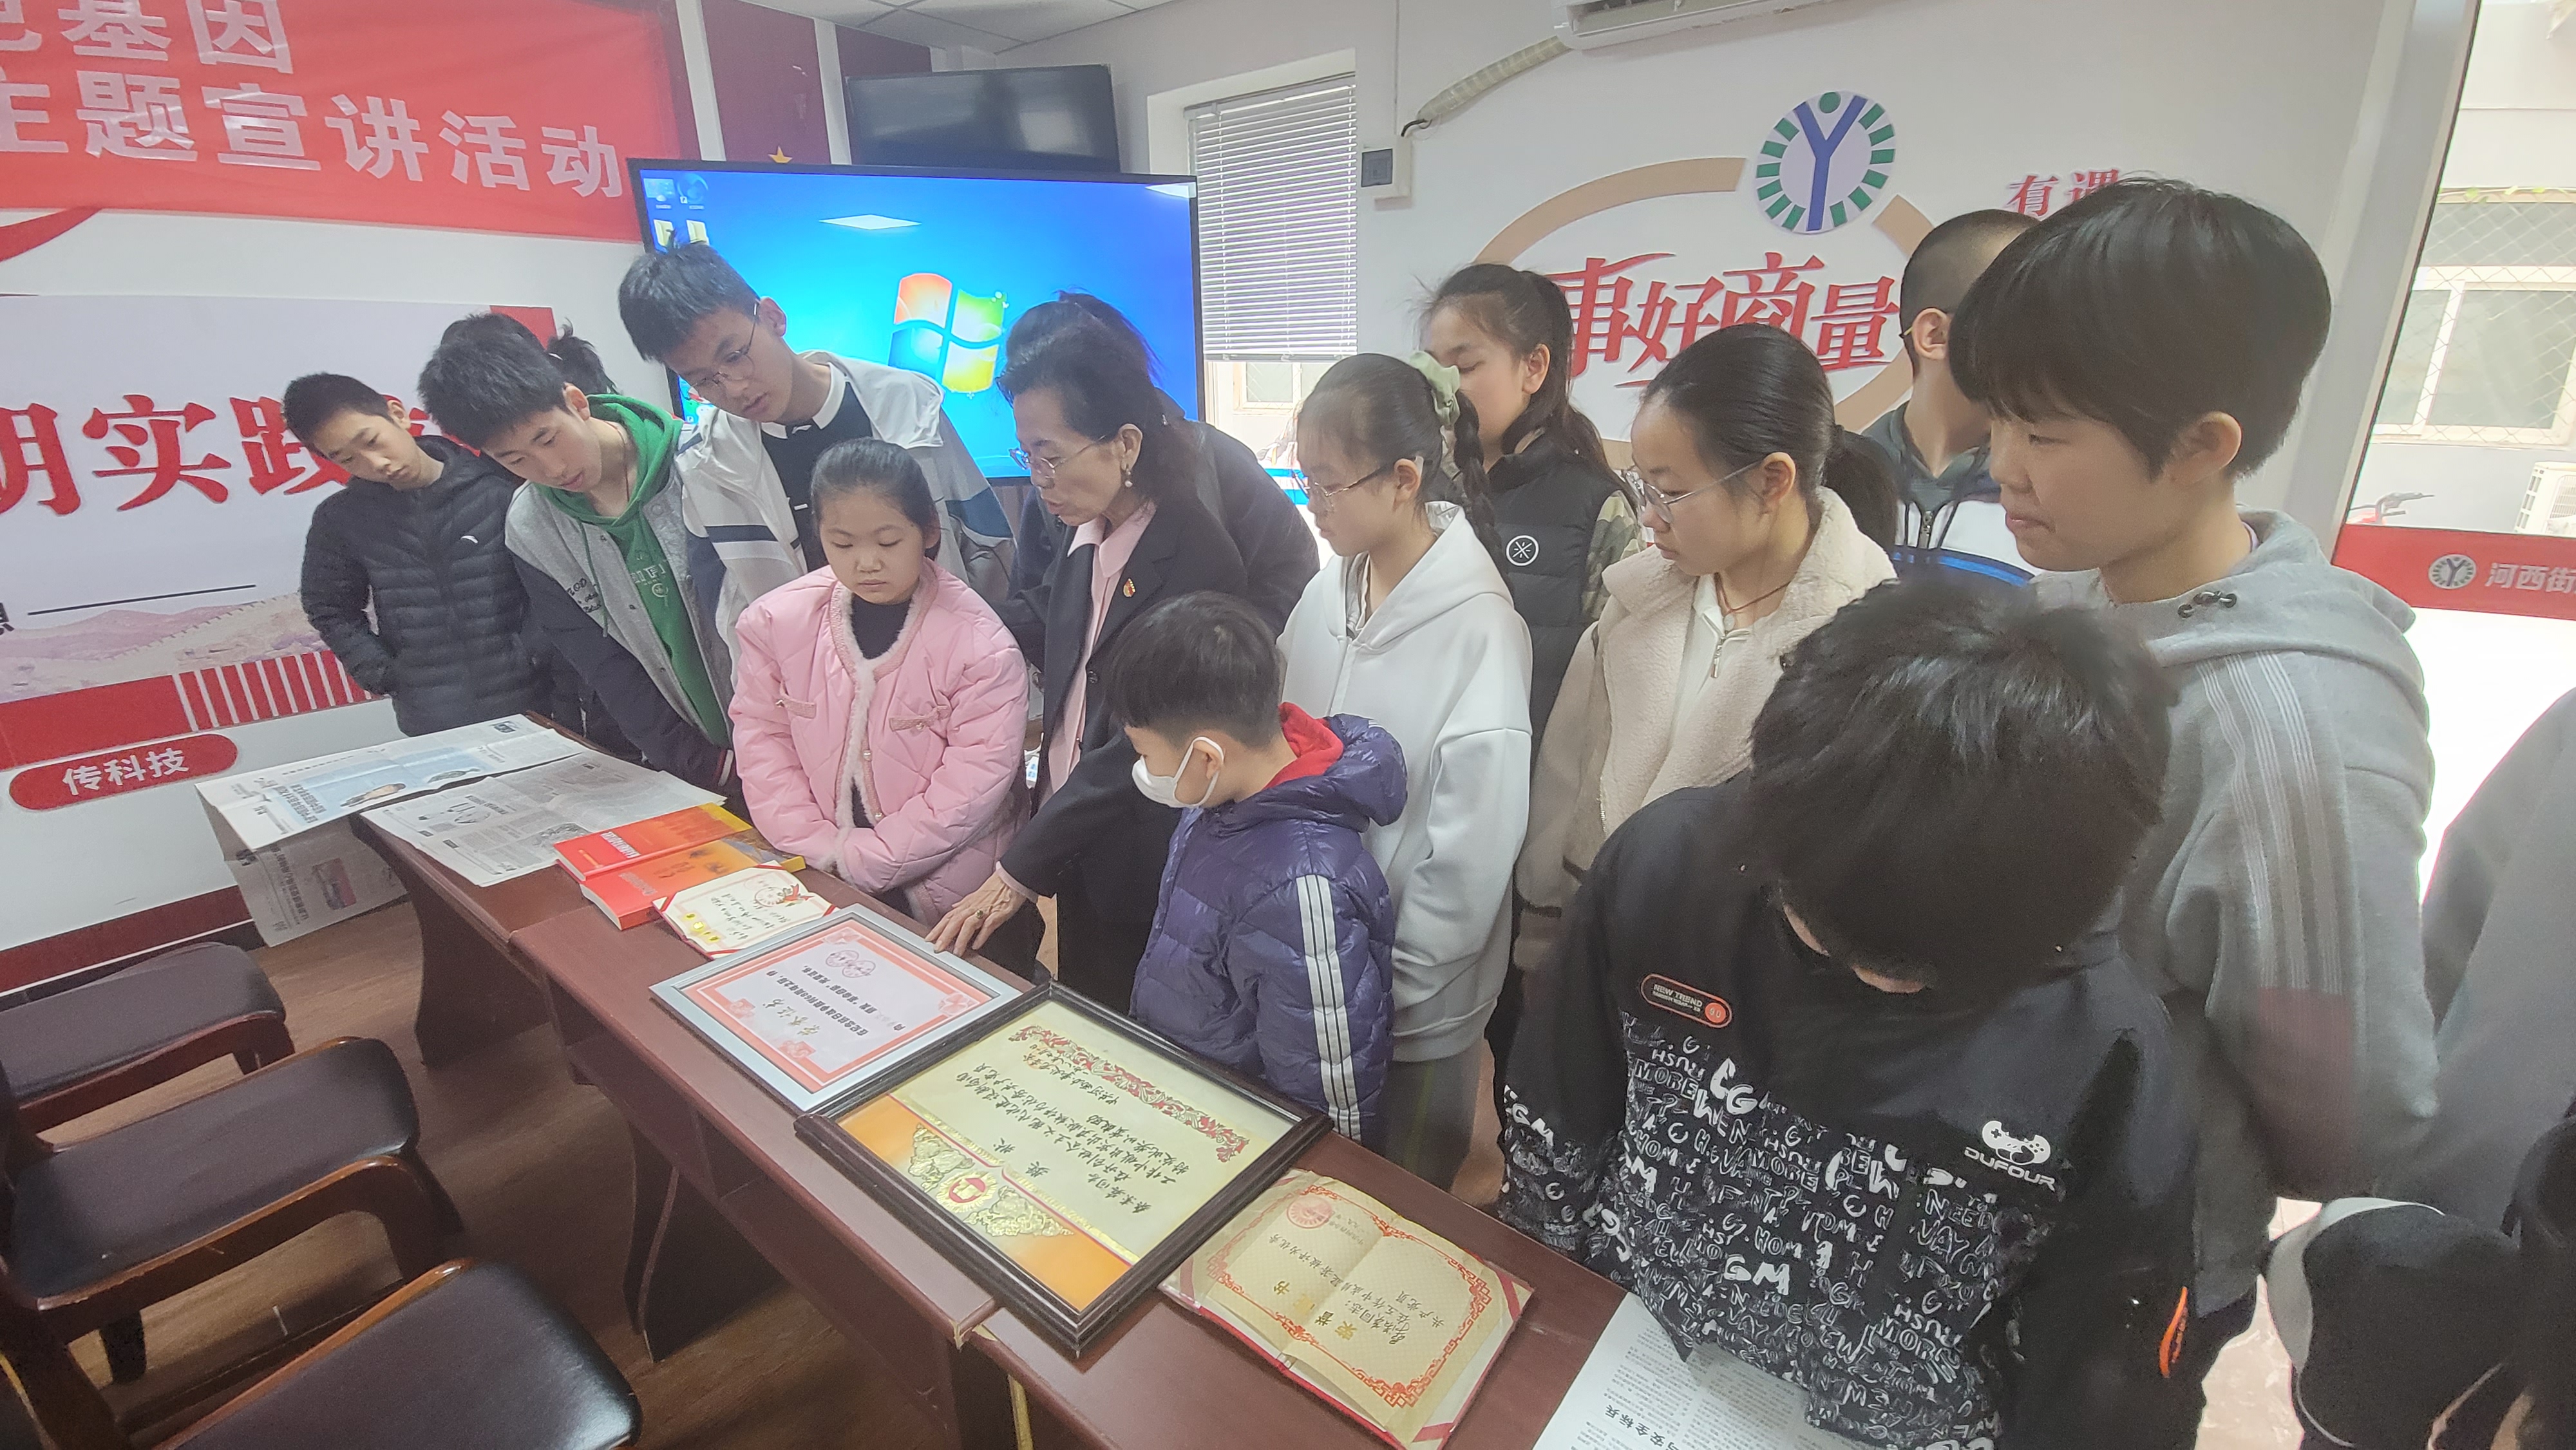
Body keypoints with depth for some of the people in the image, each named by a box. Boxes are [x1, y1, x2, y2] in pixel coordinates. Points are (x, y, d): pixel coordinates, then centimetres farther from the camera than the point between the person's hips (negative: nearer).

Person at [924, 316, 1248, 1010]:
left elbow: (1140, 750, -25)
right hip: (1075, 843, 7)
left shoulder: (1198, 562, -24)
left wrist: (1020, 870, -21)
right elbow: (1035, 625, 19)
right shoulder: (1084, 541, 0)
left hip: (1143, 870, -7)